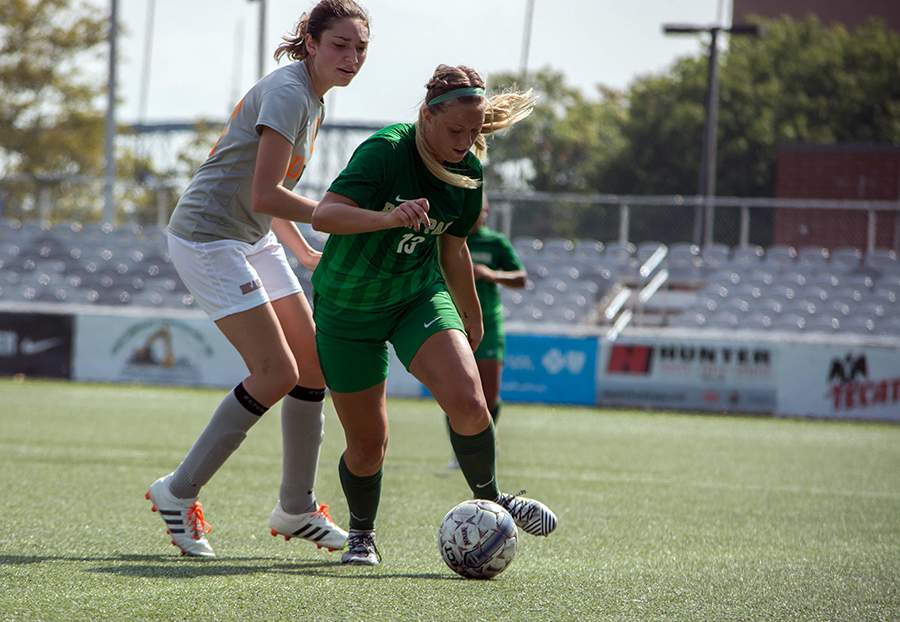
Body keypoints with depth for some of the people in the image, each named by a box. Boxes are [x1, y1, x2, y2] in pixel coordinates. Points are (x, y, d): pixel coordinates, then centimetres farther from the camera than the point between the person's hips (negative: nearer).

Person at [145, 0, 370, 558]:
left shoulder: (314, 101, 11)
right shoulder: (287, 93, -19)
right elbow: (264, 197, -28)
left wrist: (304, 250, 16)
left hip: (251, 240, 10)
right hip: (207, 236, -10)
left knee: (315, 363, 6)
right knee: (277, 373, -15)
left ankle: (297, 508, 19)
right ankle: (179, 493, -2)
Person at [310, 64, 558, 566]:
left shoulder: (468, 172, -5)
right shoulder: (385, 151, -23)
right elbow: (324, 214, -36)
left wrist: (472, 318, 23)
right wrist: (389, 217, -52)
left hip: (419, 297, 4)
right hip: (348, 311, -3)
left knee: (468, 402, -21)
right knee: (368, 445, 2)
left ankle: (490, 500, 4)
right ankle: (362, 533, 31)